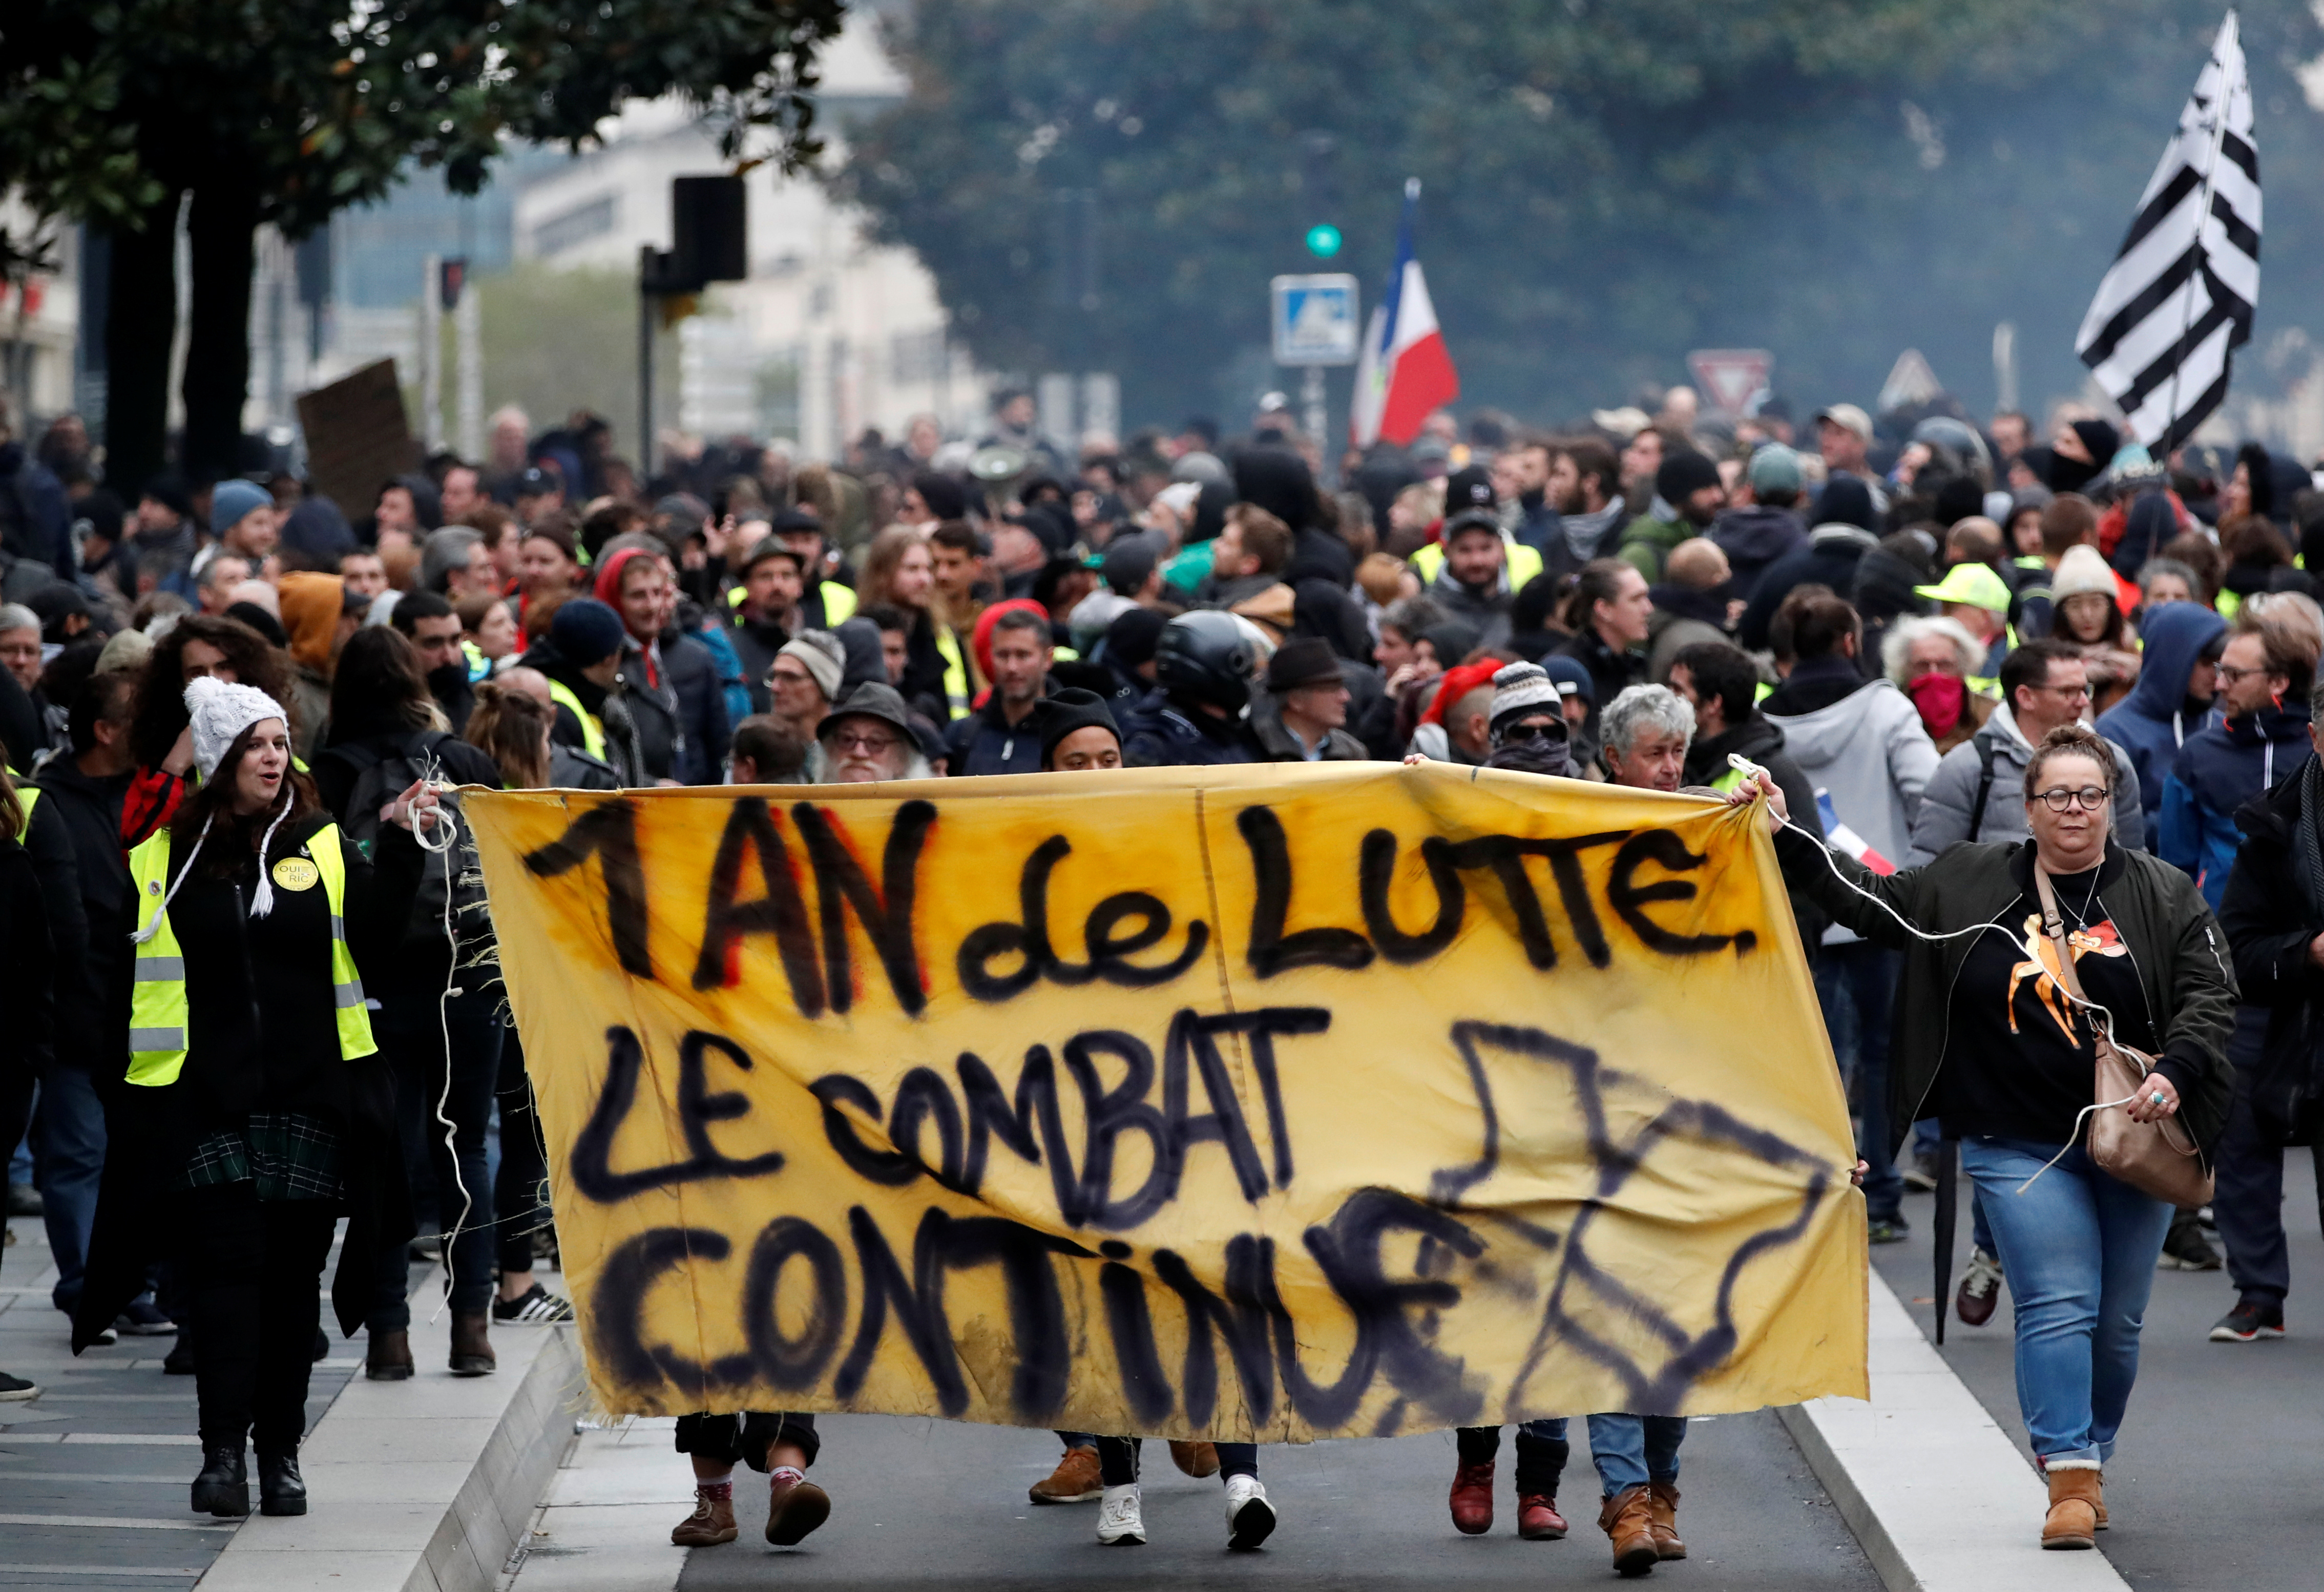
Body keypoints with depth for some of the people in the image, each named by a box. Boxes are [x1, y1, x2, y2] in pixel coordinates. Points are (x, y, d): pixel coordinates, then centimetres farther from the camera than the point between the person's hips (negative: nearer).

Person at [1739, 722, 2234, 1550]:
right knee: (2058, 1305, -11)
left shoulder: (2164, 895, 2)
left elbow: (2210, 994, 0)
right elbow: (1869, 900, 9)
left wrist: (2176, 1072, -17)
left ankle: (2092, 1463, 24)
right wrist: (1784, 838, 2)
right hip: (2022, 1146, -1)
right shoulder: (1969, 885, 4)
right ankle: (2069, 1481, -13)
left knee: (2117, 1321, 7)